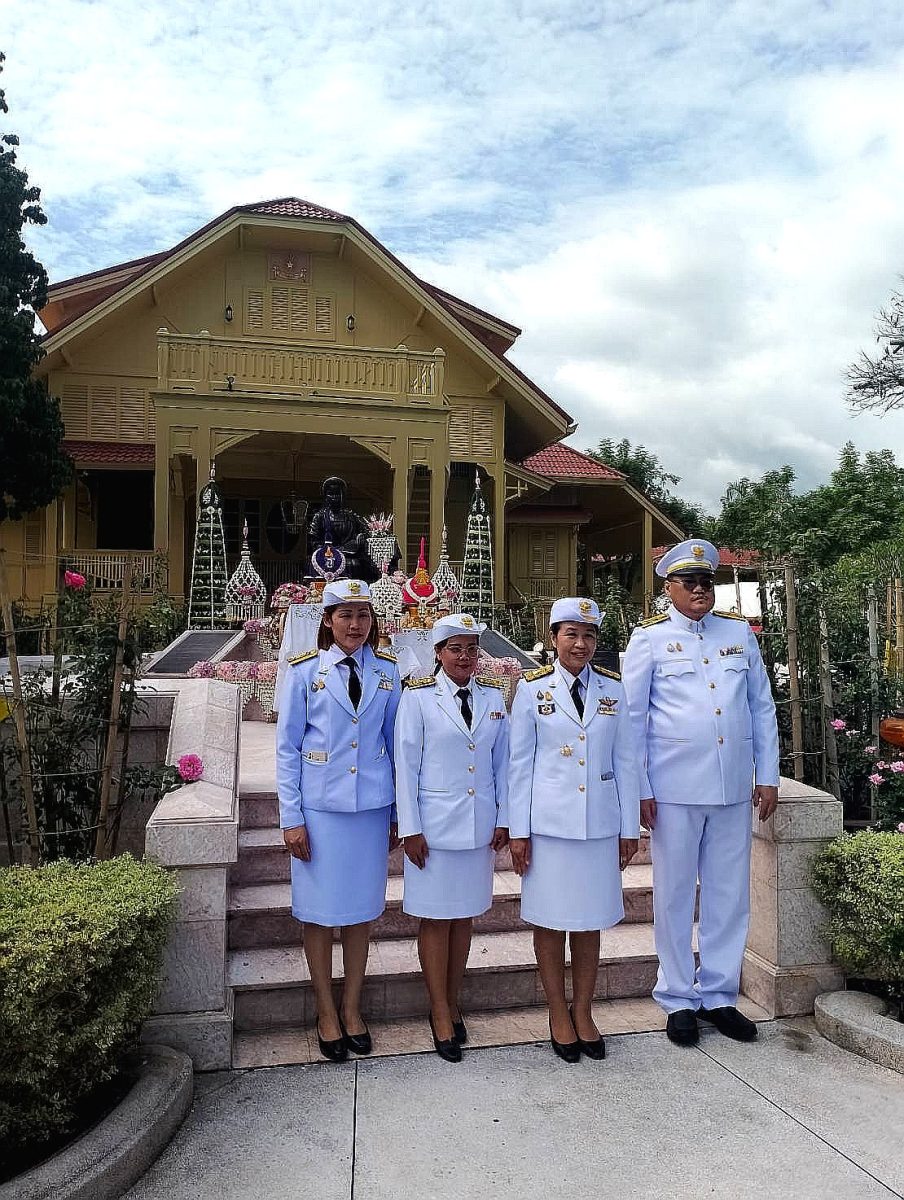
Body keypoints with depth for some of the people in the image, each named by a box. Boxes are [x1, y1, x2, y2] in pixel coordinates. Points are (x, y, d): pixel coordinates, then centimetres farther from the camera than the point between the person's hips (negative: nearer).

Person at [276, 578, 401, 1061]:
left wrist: (397, 812, 8)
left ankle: (352, 1007, 31)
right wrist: (291, 818, -5)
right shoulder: (305, 671, -5)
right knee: (320, 910, 7)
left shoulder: (386, 671, 2)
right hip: (320, 806, -2)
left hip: (371, 804, 2)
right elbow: (287, 747, -2)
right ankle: (326, 1013, 27)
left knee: (361, 908, 12)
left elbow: (394, 743, 8)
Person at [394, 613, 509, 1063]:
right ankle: (440, 1014, 21)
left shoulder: (493, 696, 4)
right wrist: (410, 829, -8)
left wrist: (503, 819, 6)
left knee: (464, 916, 13)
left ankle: (452, 1004, 29)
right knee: (436, 918, 6)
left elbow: (502, 760, 8)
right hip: (434, 824, -3)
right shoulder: (418, 696, -7)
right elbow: (406, 763, -7)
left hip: (480, 824, 4)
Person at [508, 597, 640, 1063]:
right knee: (550, 921, 8)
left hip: (600, 823, 2)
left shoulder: (613, 689, 3)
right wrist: (518, 831, -3)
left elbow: (625, 761, 7)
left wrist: (629, 828, 6)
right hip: (549, 823, -2)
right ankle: (558, 1014, 26)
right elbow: (519, 763, -1)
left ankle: (583, 1013, 29)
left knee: (590, 921, 12)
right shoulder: (532, 689, -3)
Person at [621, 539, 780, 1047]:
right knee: (675, 893, 7)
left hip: (734, 787, 3)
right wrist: (640, 790, -5)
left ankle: (719, 995, 28)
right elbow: (632, 718, -1)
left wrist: (768, 776, 7)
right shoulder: (650, 638, 0)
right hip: (674, 788, -3)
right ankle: (679, 999, 23)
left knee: (730, 892, 11)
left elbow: (763, 707, 13)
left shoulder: (741, 633, 10)